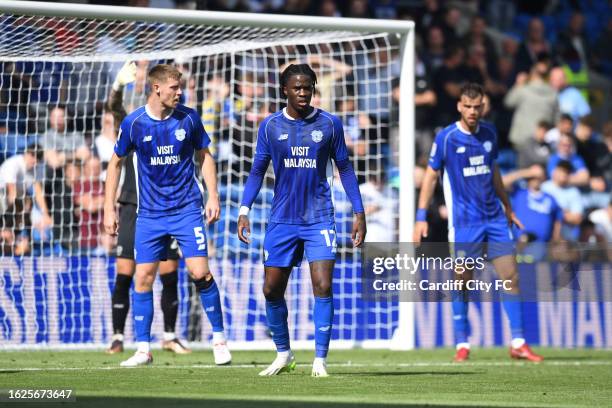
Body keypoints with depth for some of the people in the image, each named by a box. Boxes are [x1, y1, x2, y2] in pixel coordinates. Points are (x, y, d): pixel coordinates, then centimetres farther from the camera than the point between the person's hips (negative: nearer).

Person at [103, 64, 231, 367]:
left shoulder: (188, 119, -3)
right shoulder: (133, 123, -5)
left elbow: (204, 156, 10)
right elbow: (116, 163, 7)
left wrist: (213, 196, 2)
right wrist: (109, 209, 4)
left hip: (187, 208, -1)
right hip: (149, 213, 1)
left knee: (200, 273, -11)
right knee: (143, 278, -2)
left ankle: (219, 339, 5)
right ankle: (143, 350, 8)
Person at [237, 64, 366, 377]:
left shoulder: (329, 124, 0)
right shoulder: (270, 126, 3)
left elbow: (344, 168, 7)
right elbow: (257, 171, 9)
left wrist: (359, 213, 3)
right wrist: (244, 211, -1)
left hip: (319, 219, -2)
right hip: (282, 220, 2)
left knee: (323, 286, -13)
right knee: (272, 290, 4)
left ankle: (320, 359, -6)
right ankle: (283, 354, 23)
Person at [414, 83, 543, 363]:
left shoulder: (489, 133, 7)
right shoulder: (446, 138, -6)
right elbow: (431, 176, -2)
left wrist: (507, 207, 24)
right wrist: (421, 217, -7)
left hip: (494, 218, 4)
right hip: (464, 222, -4)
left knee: (510, 276, -2)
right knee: (462, 282, 0)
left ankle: (518, 344, 2)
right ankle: (462, 344, 11)